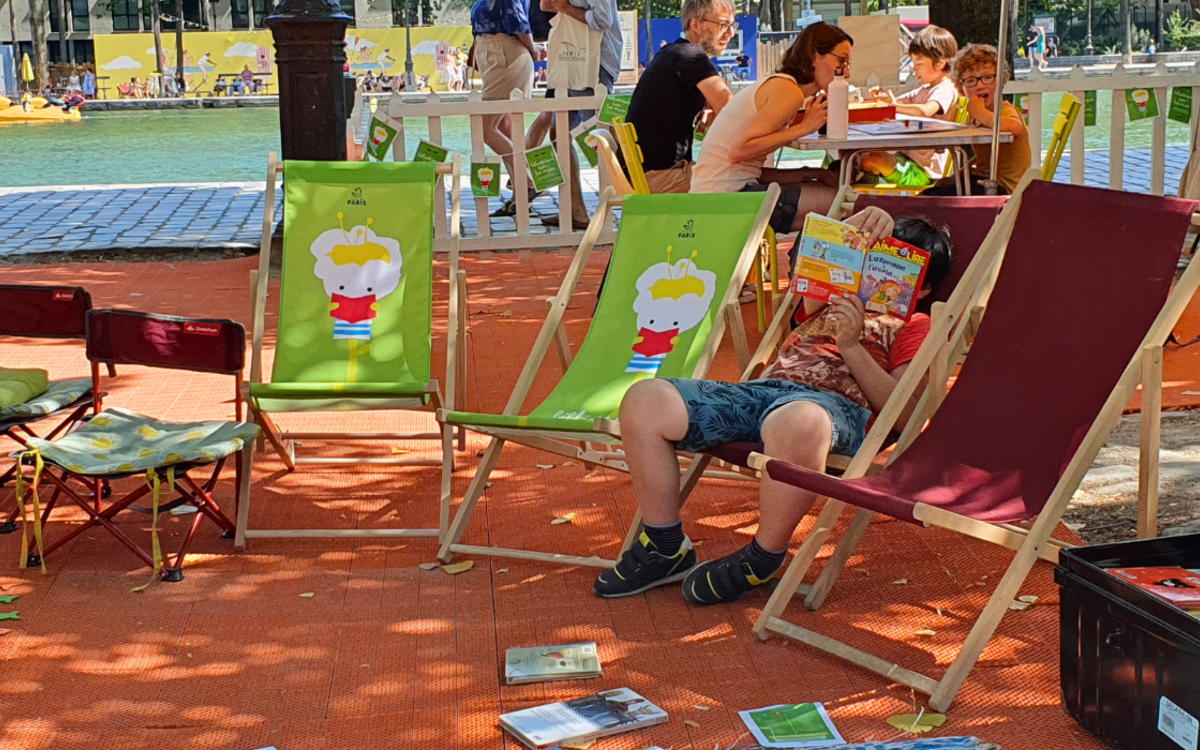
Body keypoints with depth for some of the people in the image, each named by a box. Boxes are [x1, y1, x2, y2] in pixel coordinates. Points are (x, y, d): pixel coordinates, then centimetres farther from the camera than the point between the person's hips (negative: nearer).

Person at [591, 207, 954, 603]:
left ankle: (763, 559, -19)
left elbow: (902, 413, 3)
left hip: (836, 404, -6)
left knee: (796, 422, -46)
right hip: (762, 387, 6)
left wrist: (852, 345, -4)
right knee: (645, 400, -16)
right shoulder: (834, 302, 38)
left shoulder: (914, 327, 19)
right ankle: (666, 548, -2)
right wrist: (855, 227, 9)